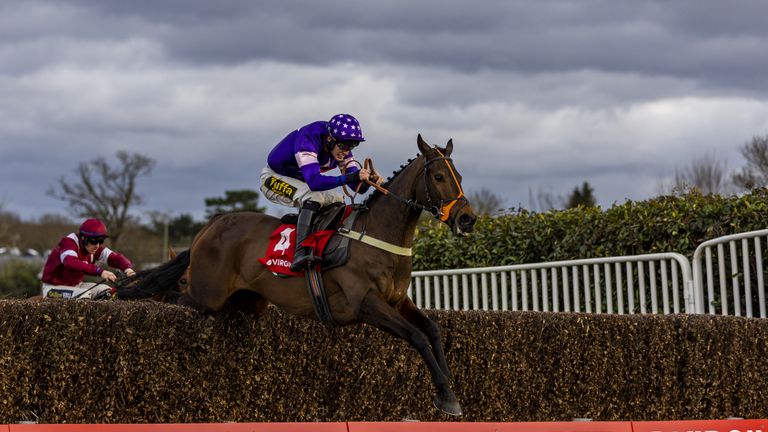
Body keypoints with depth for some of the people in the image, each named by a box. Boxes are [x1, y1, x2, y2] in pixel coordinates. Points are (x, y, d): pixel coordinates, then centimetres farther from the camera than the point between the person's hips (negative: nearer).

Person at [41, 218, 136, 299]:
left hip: (76, 285, 7)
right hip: (54, 288, -7)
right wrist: (100, 271, -56)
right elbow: (72, 263, -46)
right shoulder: (68, 243, -26)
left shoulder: (95, 248, -4)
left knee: (105, 290, -8)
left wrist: (127, 268, -37)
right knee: (84, 295, -30)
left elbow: (114, 257, -13)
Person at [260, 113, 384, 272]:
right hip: (274, 178, -8)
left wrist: (370, 179, -37)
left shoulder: (340, 150, -12)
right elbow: (314, 181, -48)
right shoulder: (307, 140, -35)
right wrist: (350, 177, -55)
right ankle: (299, 254, -42)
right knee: (313, 197, -32)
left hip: (298, 182, 8)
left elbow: (359, 187, -13)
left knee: (337, 201, -4)